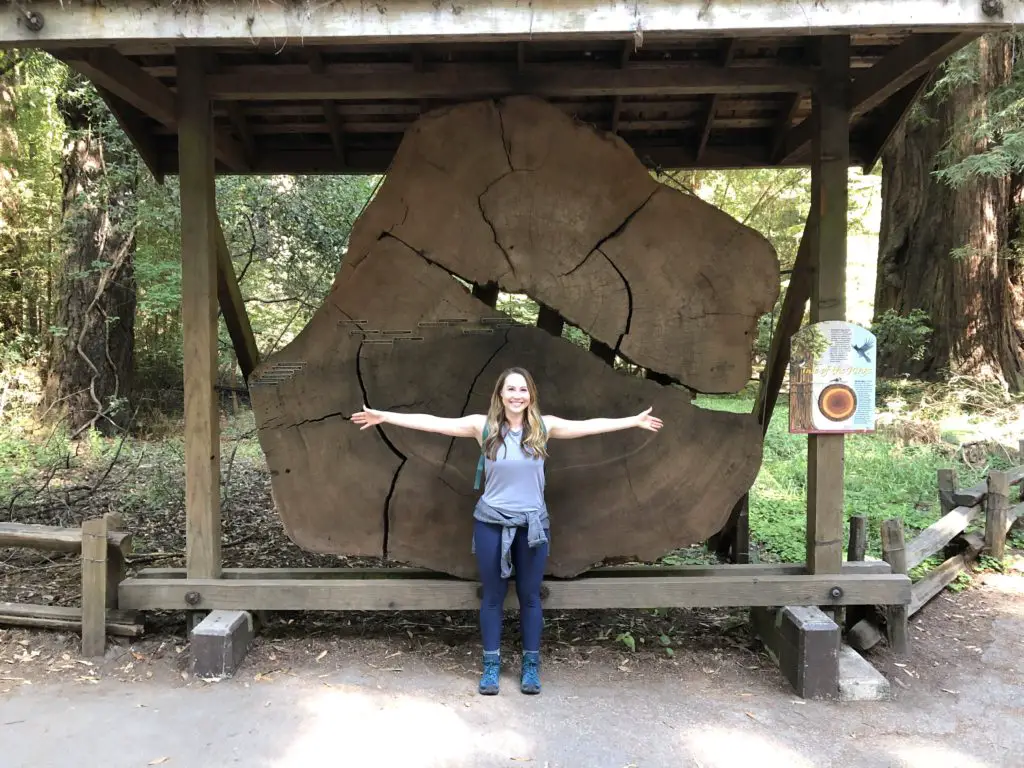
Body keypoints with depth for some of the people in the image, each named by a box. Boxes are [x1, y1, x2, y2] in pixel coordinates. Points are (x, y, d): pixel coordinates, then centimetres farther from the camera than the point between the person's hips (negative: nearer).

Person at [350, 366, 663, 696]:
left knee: (530, 596, 11)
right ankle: (491, 666, 25)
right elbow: (433, 422, -7)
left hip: (532, 524, 1)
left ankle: (531, 665, 26)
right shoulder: (483, 426, -5)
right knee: (492, 596, 10)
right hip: (491, 523, -1)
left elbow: (590, 425, 3)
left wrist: (635, 421, 4)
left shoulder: (544, 426, -1)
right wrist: (383, 416, -10)